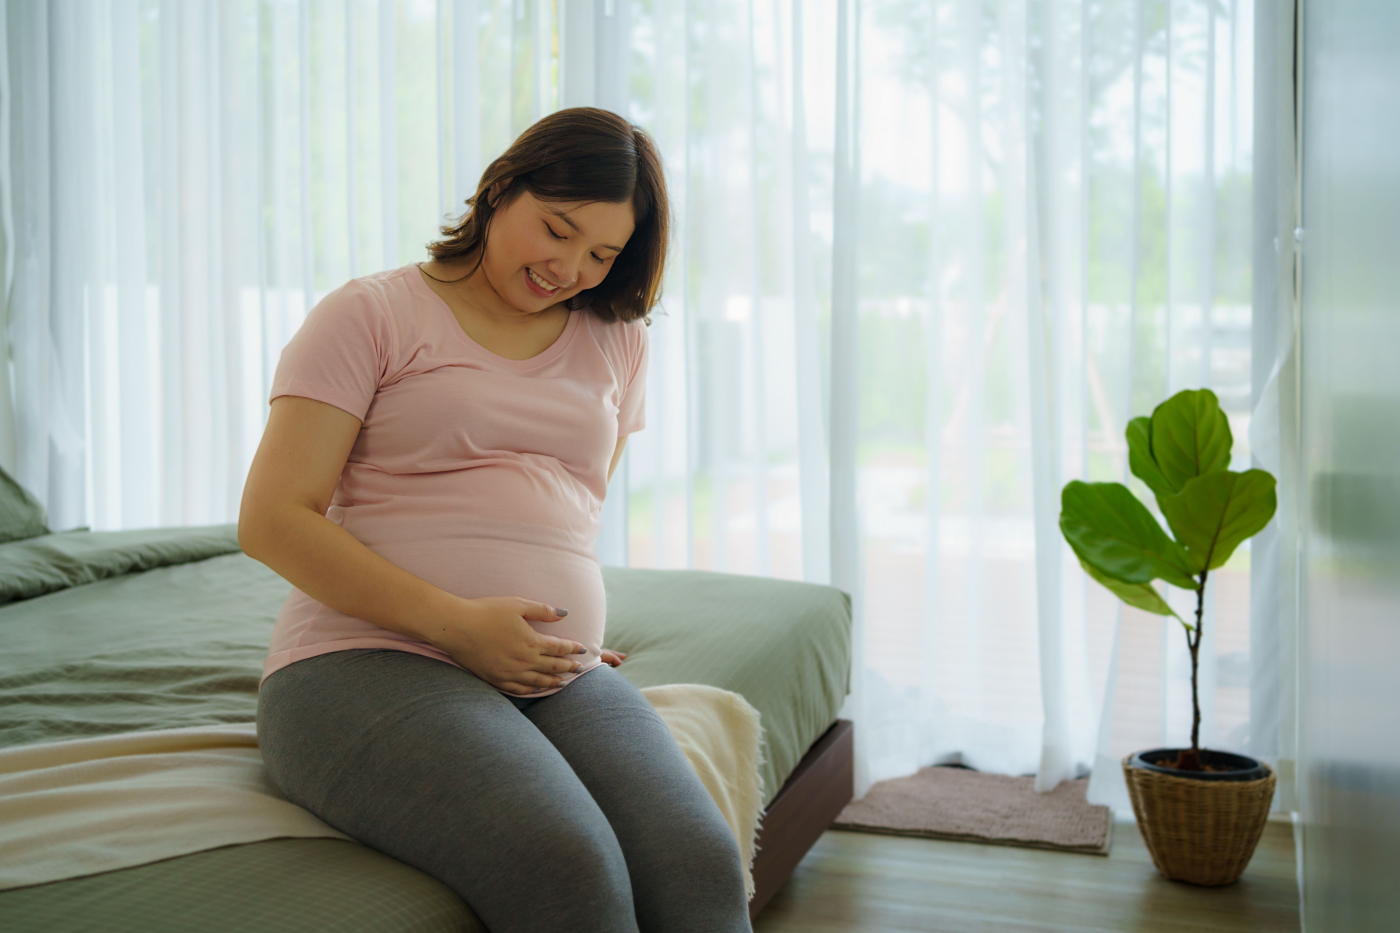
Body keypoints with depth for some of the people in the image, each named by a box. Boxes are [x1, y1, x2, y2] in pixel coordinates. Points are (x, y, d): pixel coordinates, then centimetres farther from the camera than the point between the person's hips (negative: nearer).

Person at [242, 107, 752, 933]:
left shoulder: (617, 341, 19)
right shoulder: (371, 314, 4)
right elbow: (272, 521, -5)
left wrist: (569, 636, 12)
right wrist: (458, 624, -13)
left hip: (562, 679, 4)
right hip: (372, 662, -4)